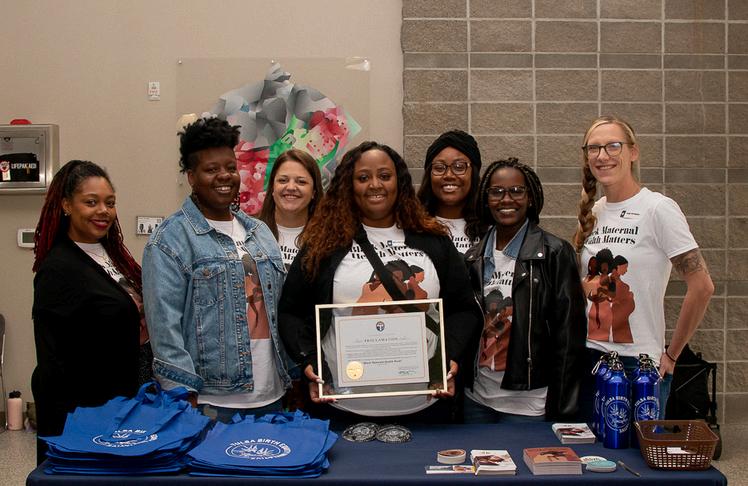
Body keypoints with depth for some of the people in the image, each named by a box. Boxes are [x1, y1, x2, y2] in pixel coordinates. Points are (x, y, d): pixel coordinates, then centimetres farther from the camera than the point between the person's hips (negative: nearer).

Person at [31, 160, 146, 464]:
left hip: (121, 399, 8)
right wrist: (60, 428, -17)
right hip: (79, 408, -8)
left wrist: (139, 333, 1)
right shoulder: (58, 268, -17)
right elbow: (51, 358, -17)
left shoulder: (113, 255, 5)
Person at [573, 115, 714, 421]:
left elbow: (702, 287, -13)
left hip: (640, 365, -5)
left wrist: (670, 355, -8)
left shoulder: (658, 209, -11)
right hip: (590, 360, 6)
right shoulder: (593, 212, 8)